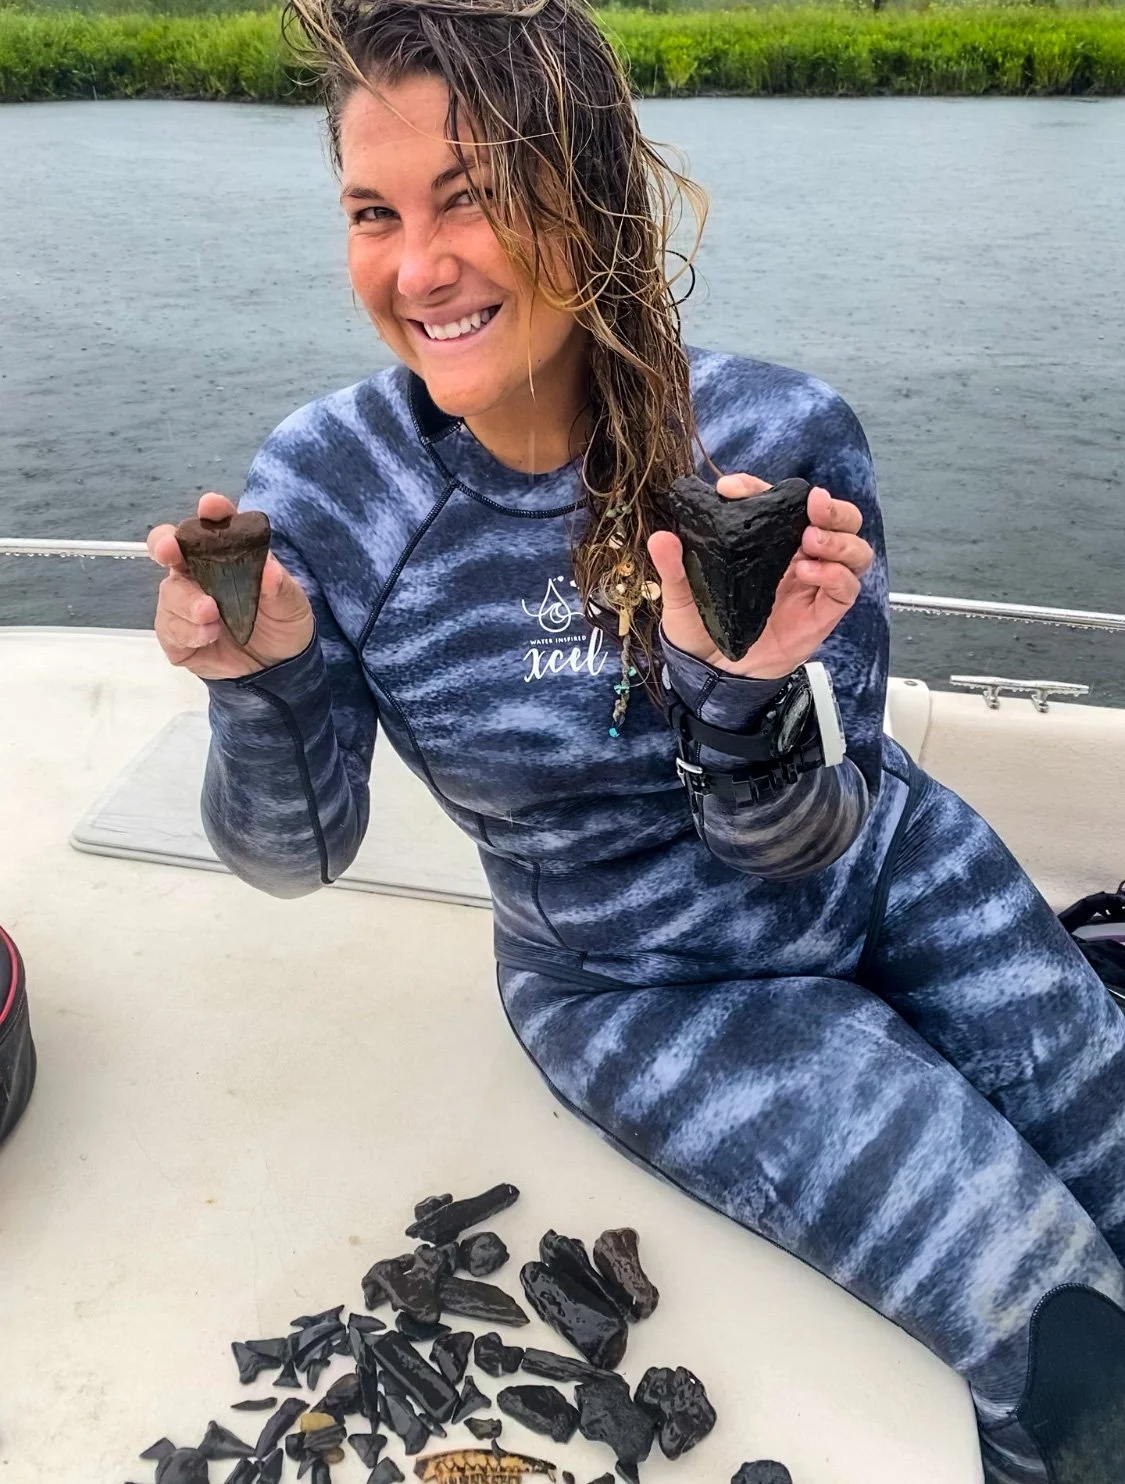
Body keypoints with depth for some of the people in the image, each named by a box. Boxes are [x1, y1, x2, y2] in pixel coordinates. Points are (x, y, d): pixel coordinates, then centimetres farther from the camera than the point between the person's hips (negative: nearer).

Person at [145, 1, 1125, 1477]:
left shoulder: (782, 443, -21)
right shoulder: (326, 488, -19)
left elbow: (798, 843, -17)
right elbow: (296, 856, -10)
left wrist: (743, 698, -39)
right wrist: (261, 685, -30)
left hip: (892, 877, 2)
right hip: (647, 989, -2)